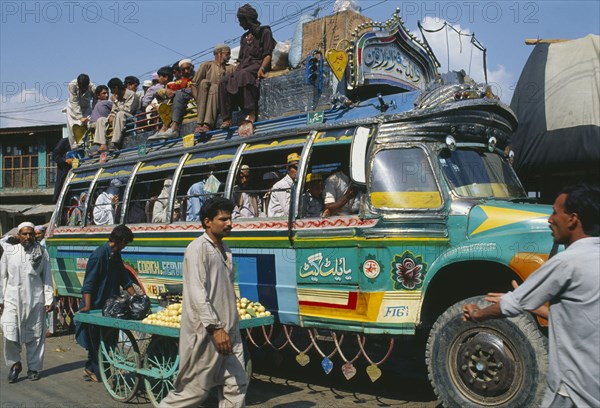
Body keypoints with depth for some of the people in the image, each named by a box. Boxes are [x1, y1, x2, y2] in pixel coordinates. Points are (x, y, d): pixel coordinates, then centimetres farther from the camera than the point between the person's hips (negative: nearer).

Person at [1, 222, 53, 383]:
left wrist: (49, 300, 0)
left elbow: (47, 278, 4)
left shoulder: (42, 253, 3)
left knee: (35, 336, 6)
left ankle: (33, 368, 20)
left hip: (35, 300, 0)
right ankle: (15, 364, 18)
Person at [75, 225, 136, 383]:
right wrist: (87, 306, -25)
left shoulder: (116, 255, 11)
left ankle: (91, 369, 27)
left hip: (109, 306, 9)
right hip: (96, 306, -9)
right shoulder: (99, 254, -16)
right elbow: (88, 283, -19)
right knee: (97, 342, 2)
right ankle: (101, 374, 12)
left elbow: (124, 280, 17)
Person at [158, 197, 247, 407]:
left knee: (236, 386, 7)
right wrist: (215, 327, -24)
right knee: (194, 389, 2)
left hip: (228, 332, 8)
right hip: (205, 333, -8)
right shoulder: (198, 248, -11)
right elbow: (197, 293, -19)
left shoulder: (224, 249, 15)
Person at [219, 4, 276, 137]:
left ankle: (250, 113, -41)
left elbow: (268, 54, -4)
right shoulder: (244, 37, 29)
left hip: (258, 65, -6)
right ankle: (227, 118, -30)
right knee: (225, 81, -22)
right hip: (244, 67, 6)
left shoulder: (264, 32, 8)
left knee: (243, 75, -40)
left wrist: (261, 69, -22)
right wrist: (235, 71, 5)